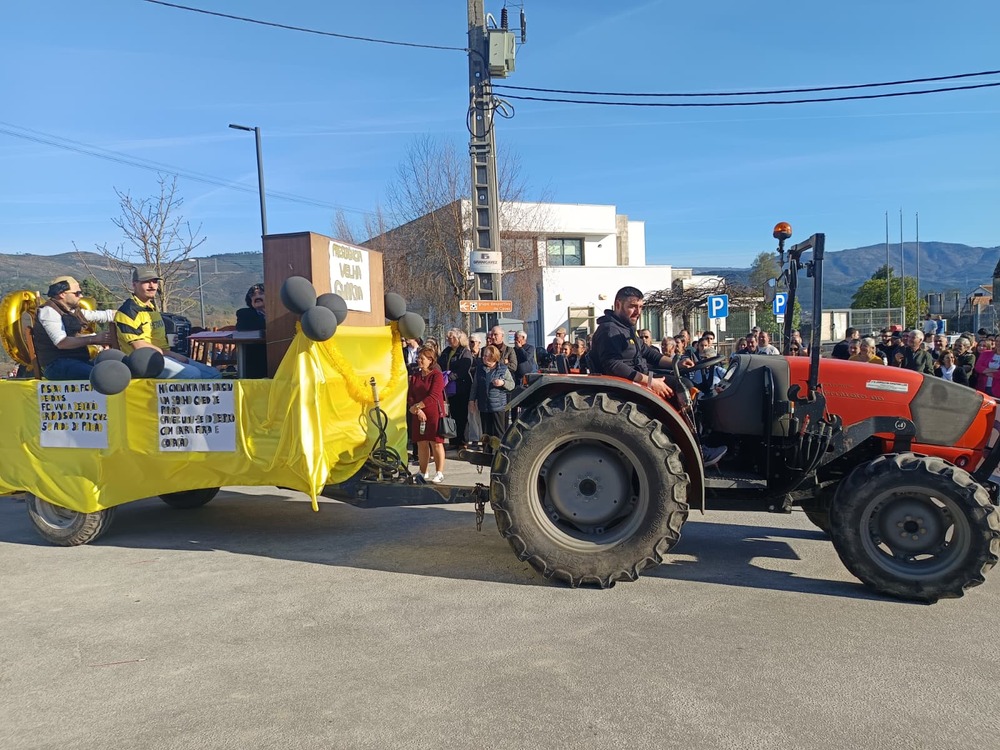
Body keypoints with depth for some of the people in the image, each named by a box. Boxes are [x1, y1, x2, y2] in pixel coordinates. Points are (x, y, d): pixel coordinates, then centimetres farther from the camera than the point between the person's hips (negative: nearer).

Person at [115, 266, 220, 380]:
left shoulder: (152, 308, 20)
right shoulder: (129, 311, -9)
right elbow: (140, 346, -16)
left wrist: (175, 355, 5)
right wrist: (172, 354, -13)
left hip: (163, 356, 9)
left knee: (214, 374, 0)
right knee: (193, 374, -30)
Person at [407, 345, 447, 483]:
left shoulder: (437, 375, -7)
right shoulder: (415, 376, 11)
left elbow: (433, 396, -16)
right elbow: (410, 397, 7)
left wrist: (416, 406, -15)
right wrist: (417, 411, -9)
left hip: (434, 414, -5)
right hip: (418, 415, 5)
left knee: (436, 443, -3)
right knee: (421, 444, 7)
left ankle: (439, 474, 2)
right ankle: (424, 473, 16)